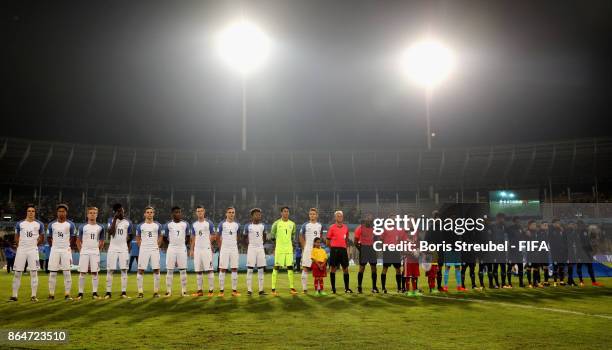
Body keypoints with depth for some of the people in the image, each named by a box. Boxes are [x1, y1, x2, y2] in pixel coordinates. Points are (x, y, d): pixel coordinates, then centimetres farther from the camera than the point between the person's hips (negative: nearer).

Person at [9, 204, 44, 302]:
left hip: (33, 250, -1)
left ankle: (34, 295, 2)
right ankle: (14, 295, 6)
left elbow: (41, 237, 13)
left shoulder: (39, 224, 4)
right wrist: (19, 246, 5)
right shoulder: (20, 224, 5)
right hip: (21, 250, 1)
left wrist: (34, 245, 7)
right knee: (17, 272, 1)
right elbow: (16, 237, 13)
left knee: (34, 272, -2)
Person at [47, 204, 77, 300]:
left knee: (67, 272, -2)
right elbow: (49, 238, 13)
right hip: (55, 250, 2)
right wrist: (53, 246, 9)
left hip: (66, 250, -1)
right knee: (52, 273, 2)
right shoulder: (52, 224, 4)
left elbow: (73, 238, 8)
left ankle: (67, 294, 2)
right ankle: (51, 294, 8)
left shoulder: (70, 224, 0)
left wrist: (67, 246, 7)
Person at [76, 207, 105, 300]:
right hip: (84, 252, -1)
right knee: (82, 272, -1)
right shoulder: (83, 227, 3)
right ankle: (80, 293, 5)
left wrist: (97, 250, 5)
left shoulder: (100, 227, 6)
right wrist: (81, 251, -1)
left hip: (95, 253, 1)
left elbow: (102, 242, 13)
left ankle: (94, 293, 6)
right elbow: (78, 241, 7)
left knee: (94, 272, 1)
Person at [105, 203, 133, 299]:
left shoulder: (128, 222, 5)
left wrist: (126, 240, 0)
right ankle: (108, 292, 4)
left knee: (124, 270, 0)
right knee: (109, 270, -1)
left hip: (123, 249, 1)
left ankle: (124, 292, 4)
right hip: (112, 248, -1)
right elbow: (110, 233, -16)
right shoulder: (111, 220, 1)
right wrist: (115, 219, -16)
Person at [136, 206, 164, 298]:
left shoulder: (158, 225, 6)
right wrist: (141, 247, 4)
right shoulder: (140, 226, 4)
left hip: (155, 250, 1)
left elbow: (161, 237, 16)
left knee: (156, 270, 0)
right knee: (141, 270, -3)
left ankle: (156, 291, 8)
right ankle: (140, 291, 3)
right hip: (143, 250, 0)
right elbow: (137, 238, 14)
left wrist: (157, 246, 6)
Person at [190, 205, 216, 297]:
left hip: (207, 249, -4)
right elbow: (193, 238, 15)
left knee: (209, 269, -6)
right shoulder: (194, 224, 11)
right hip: (197, 249, 4)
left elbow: (213, 236, 5)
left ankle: (211, 290, -2)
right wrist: (191, 250, 10)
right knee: (198, 270, 6)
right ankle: (200, 290, 12)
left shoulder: (209, 223, -1)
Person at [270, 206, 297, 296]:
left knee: (290, 267, 3)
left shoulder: (292, 224, 9)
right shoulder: (276, 223, -2)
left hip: (289, 249, 4)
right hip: (279, 249, -3)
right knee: (276, 267, -2)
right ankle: (273, 289, 1)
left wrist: (292, 244, 13)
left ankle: (291, 288, 10)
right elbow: (272, 235, 4)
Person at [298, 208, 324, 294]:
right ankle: (304, 288, 0)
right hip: (307, 249, -2)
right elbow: (301, 237, 6)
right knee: (305, 268, -5)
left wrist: (319, 244, 9)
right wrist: (304, 247, 0)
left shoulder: (320, 225, 9)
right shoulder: (305, 225, 1)